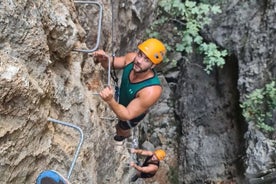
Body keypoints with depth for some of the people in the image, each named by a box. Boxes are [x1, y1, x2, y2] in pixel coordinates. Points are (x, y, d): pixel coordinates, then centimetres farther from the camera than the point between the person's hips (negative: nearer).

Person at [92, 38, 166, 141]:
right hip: (122, 99, 4)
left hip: (133, 113, -4)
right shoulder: (131, 58, -32)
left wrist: (110, 101, -57)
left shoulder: (152, 91, -48)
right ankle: (120, 126, 73)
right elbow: (111, 64, -12)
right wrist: (103, 60, -37)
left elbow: (127, 116, -39)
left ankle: (126, 135, 66)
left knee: (122, 130, 30)